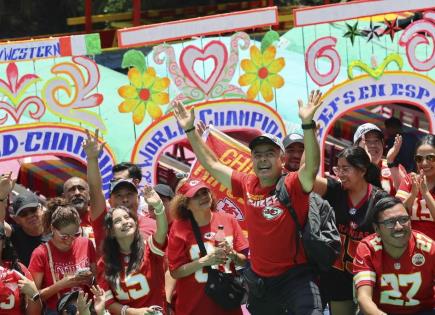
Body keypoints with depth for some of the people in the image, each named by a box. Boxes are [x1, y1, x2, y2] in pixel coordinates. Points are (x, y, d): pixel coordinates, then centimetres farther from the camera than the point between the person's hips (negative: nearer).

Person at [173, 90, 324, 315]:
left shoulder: (293, 185, -12)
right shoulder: (247, 185, 3)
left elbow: (312, 166, -31)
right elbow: (212, 164, 12)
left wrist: (307, 124, -43)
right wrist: (190, 130, 11)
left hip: (295, 276, -6)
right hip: (259, 279, 6)